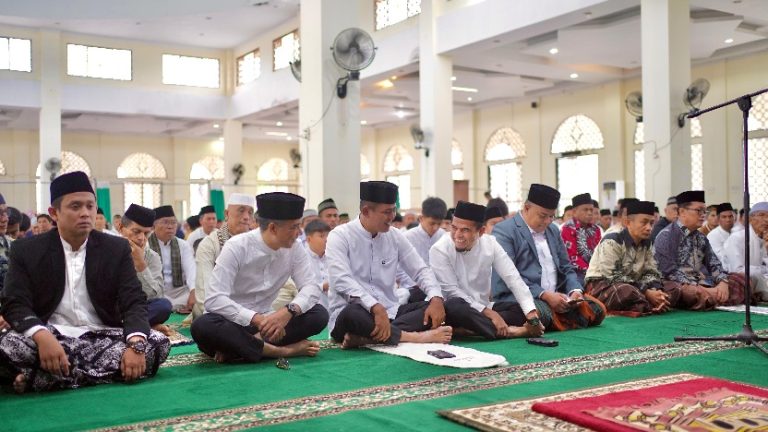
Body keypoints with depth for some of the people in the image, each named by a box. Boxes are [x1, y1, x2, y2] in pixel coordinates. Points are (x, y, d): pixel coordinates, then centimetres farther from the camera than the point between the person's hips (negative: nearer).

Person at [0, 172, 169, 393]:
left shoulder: (117, 248, 3)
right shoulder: (26, 250, 2)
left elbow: (134, 301, -4)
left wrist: (136, 344, -27)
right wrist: (42, 337, -31)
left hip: (103, 337, 2)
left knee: (158, 343, -26)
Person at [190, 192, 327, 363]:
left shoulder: (294, 249, -3)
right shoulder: (237, 247, -16)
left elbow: (312, 286, -8)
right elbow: (214, 300, -23)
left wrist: (289, 311, -29)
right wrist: (256, 319, -35)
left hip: (264, 321, 4)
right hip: (230, 323, -4)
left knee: (319, 314, -16)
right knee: (203, 327, -36)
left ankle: (239, 348, -25)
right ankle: (281, 350, -28)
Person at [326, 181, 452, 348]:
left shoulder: (395, 236, 9)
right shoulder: (340, 237, -7)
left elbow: (420, 270, 9)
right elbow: (342, 281, -21)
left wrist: (436, 298, -12)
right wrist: (376, 308, -34)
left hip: (390, 313, 6)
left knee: (435, 307, -15)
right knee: (351, 314, -38)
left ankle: (366, 337, -31)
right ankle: (415, 337, -27)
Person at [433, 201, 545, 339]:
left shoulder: (490, 243, -5)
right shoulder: (439, 250, -16)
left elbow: (513, 278, -10)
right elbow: (452, 291, -19)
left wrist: (532, 315, -23)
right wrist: (490, 313, -26)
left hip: (484, 307, 5)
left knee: (523, 309, -14)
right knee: (454, 306, -37)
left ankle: (471, 328, -25)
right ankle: (507, 331, -28)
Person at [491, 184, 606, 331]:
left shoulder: (553, 230, 19)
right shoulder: (504, 231, -6)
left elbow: (565, 268, 21)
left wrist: (575, 290, -1)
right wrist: (544, 295, -20)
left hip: (556, 297, 7)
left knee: (597, 309, -13)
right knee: (540, 312, -38)